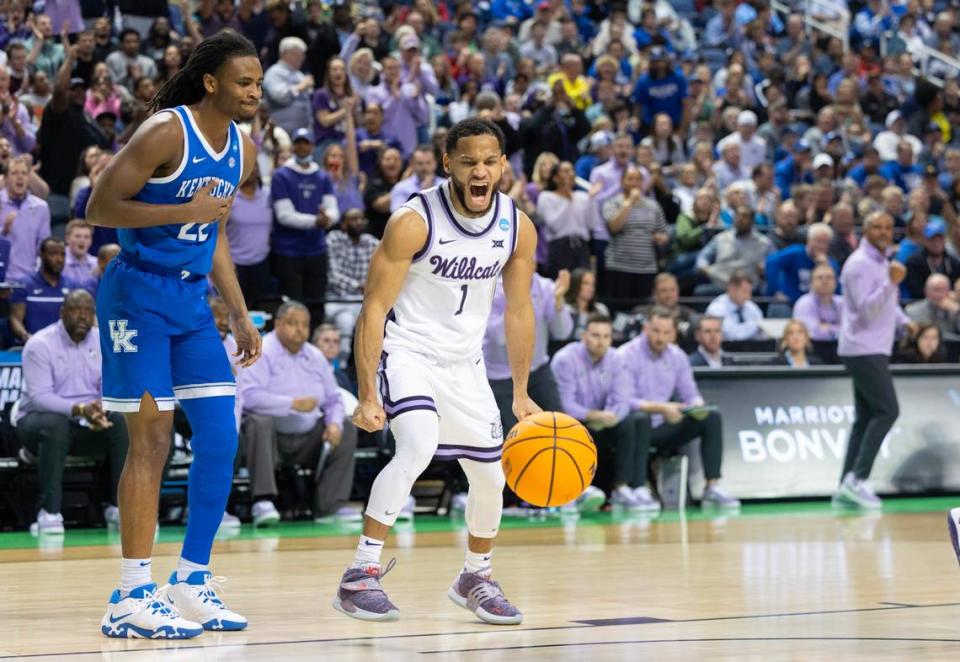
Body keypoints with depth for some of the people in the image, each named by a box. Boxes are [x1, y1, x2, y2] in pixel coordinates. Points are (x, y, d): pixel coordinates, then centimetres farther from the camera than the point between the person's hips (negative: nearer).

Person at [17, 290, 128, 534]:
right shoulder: (39, 344, -13)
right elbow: (39, 397, -21)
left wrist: (100, 410, -27)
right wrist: (79, 410, -36)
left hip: (88, 423, 4)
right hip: (41, 418, -4)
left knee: (121, 421, -25)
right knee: (55, 424, -38)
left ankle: (118, 505, -17)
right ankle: (50, 512, -34)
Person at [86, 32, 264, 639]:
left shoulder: (243, 151, 9)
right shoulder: (165, 134, -16)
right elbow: (99, 208, -18)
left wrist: (240, 316, 15)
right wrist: (187, 211, -24)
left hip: (192, 300, 8)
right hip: (138, 293, -8)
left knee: (222, 436, 1)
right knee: (152, 440, -8)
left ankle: (192, 583, 12)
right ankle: (132, 598, -3)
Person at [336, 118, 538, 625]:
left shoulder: (518, 229, -6)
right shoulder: (415, 222, -22)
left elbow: (518, 311, 6)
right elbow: (375, 306, -19)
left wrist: (521, 395, 6)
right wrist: (367, 396, -24)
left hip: (464, 362, 6)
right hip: (407, 351, -6)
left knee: (491, 479, 8)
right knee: (418, 447, -30)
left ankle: (475, 578, 35)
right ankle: (360, 575, -25)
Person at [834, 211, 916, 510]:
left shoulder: (881, 262, 17)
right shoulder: (860, 264, -13)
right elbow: (867, 310, -21)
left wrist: (903, 320, 12)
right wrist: (891, 282, -31)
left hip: (874, 350, 10)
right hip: (864, 349, -10)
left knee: (866, 417, 7)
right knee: (887, 410, -15)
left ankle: (848, 488, 6)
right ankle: (858, 478, -17)